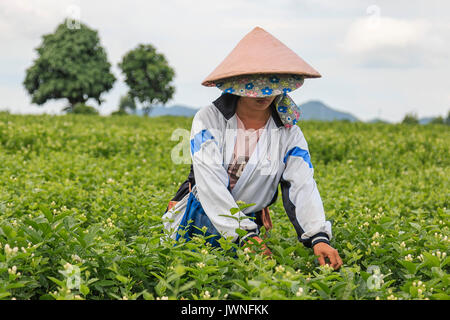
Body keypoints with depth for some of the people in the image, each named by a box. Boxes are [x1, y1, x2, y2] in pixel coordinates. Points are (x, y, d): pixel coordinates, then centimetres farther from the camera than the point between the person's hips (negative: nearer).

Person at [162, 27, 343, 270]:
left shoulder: (288, 132, -2)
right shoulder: (208, 120, -10)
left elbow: (303, 186, -13)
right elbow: (210, 183, -20)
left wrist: (318, 237, -31)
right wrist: (244, 234, -31)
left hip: (251, 221, 1)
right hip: (204, 214, 0)